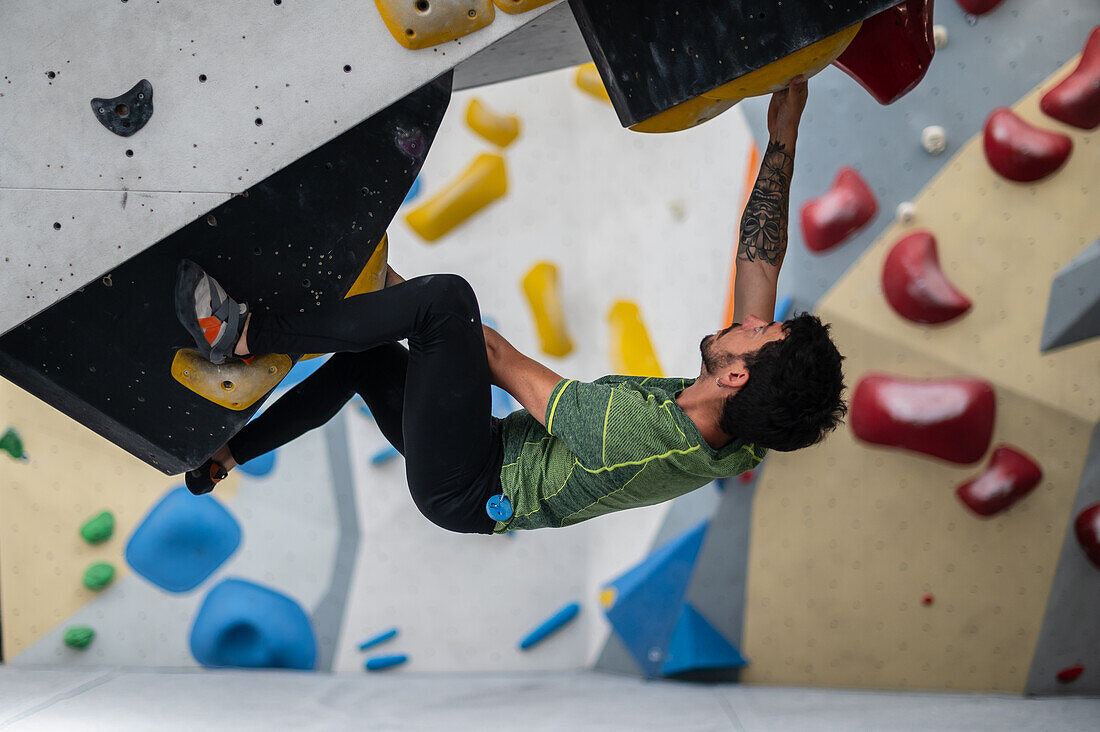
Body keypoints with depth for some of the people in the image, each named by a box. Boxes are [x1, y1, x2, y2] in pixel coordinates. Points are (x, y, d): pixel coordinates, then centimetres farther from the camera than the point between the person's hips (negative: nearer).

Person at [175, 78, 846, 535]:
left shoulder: (628, 428, -36)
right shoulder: (736, 446, -14)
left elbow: (501, 360, -22)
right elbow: (761, 257, -6)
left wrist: (392, 285, -8)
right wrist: (783, 138, -3)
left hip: (463, 492, -9)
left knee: (449, 296, -26)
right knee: (367, 356, 20)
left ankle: (242, 334, -16)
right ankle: (221, 456, 31)